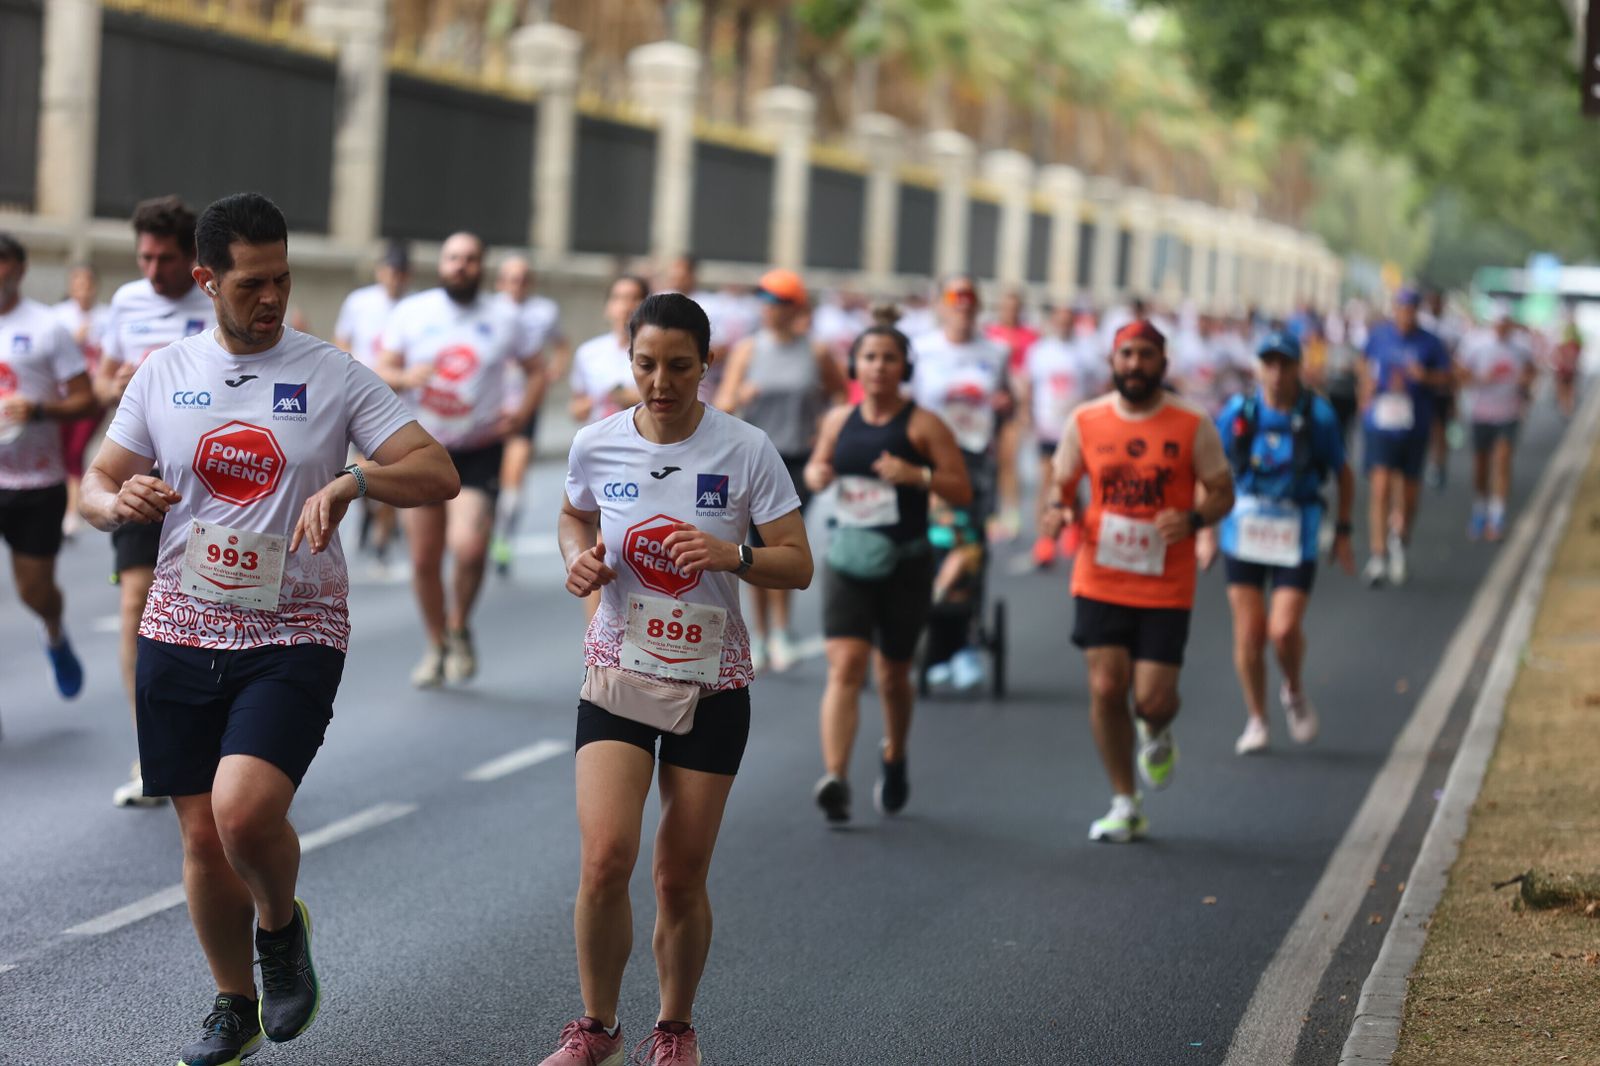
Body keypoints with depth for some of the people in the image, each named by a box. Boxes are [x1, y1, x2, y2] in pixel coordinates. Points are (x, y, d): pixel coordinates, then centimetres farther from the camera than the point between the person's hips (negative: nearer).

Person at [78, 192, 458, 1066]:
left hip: (294, 634, -3)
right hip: (182, 633, 3)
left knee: (245, 809, -23)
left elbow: (438, 475, -6)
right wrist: (122, 502, -12)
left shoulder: (334, 376, -2)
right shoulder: (163, 374, 6)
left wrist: (351, 482, -24)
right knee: (202, 836, 7)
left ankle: (281, 924, 10)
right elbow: (96, 486, 12)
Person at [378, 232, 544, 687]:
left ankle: (459, 629, 7)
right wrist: (407, 376, -25)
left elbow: (536, 370, 12)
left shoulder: (503, 319, 1)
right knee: (424, 559, 4)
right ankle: (435, 645, 26)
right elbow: (381, 372, -2)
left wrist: (521, 414, -4)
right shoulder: (411, 312, 0)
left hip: (479, 451, -1)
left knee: (469, 547, -20)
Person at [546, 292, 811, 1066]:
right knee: (605, 858, -15)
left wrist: (734, 556, -24)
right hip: (618, 675, 1)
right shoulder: (596, 445, -4)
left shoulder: (746, 451, -9)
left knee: (681, 877, 4)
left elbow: (798, 565, -6)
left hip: (712, 683, -1)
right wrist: (580, 558, -4)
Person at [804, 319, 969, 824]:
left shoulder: (923, 425, -5)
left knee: (892, 673, 13)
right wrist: (816, 475, -1)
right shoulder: (839, 421, 6)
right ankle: (835, 780, -24)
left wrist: (917, 475, -23)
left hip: (904, 564, -2)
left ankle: (894, 758, 41)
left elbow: (963, 491, -7)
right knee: (844, 666, -15)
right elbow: (818, 466, 22)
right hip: (846, 560, 2)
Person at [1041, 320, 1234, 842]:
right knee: (1105, 688, -6)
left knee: (1152, 699, -7)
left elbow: (1222, 492, 3)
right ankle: (1125, 805, 11)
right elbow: (1064, 482, 14)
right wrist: (1059, 511, -9)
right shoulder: (1085, 421, 3)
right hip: (1100, 580, 1)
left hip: (1166, 588, -1)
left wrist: (1192, 519, -17)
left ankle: (1156, 735, 33)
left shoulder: (1193, 425, -2)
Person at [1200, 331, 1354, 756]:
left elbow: (1344, 475, 7)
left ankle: (1295, 693, 19)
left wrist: (1343, 532, 7)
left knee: (1284, 629, -12)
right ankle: (1256, 720, 18)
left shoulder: (1318, 415, -5)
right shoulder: (1237, 412, -2)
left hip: (1296, 536, -1)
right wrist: (1206, 531, 4)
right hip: (1244, 531, 1)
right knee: (1248, 634, 1)